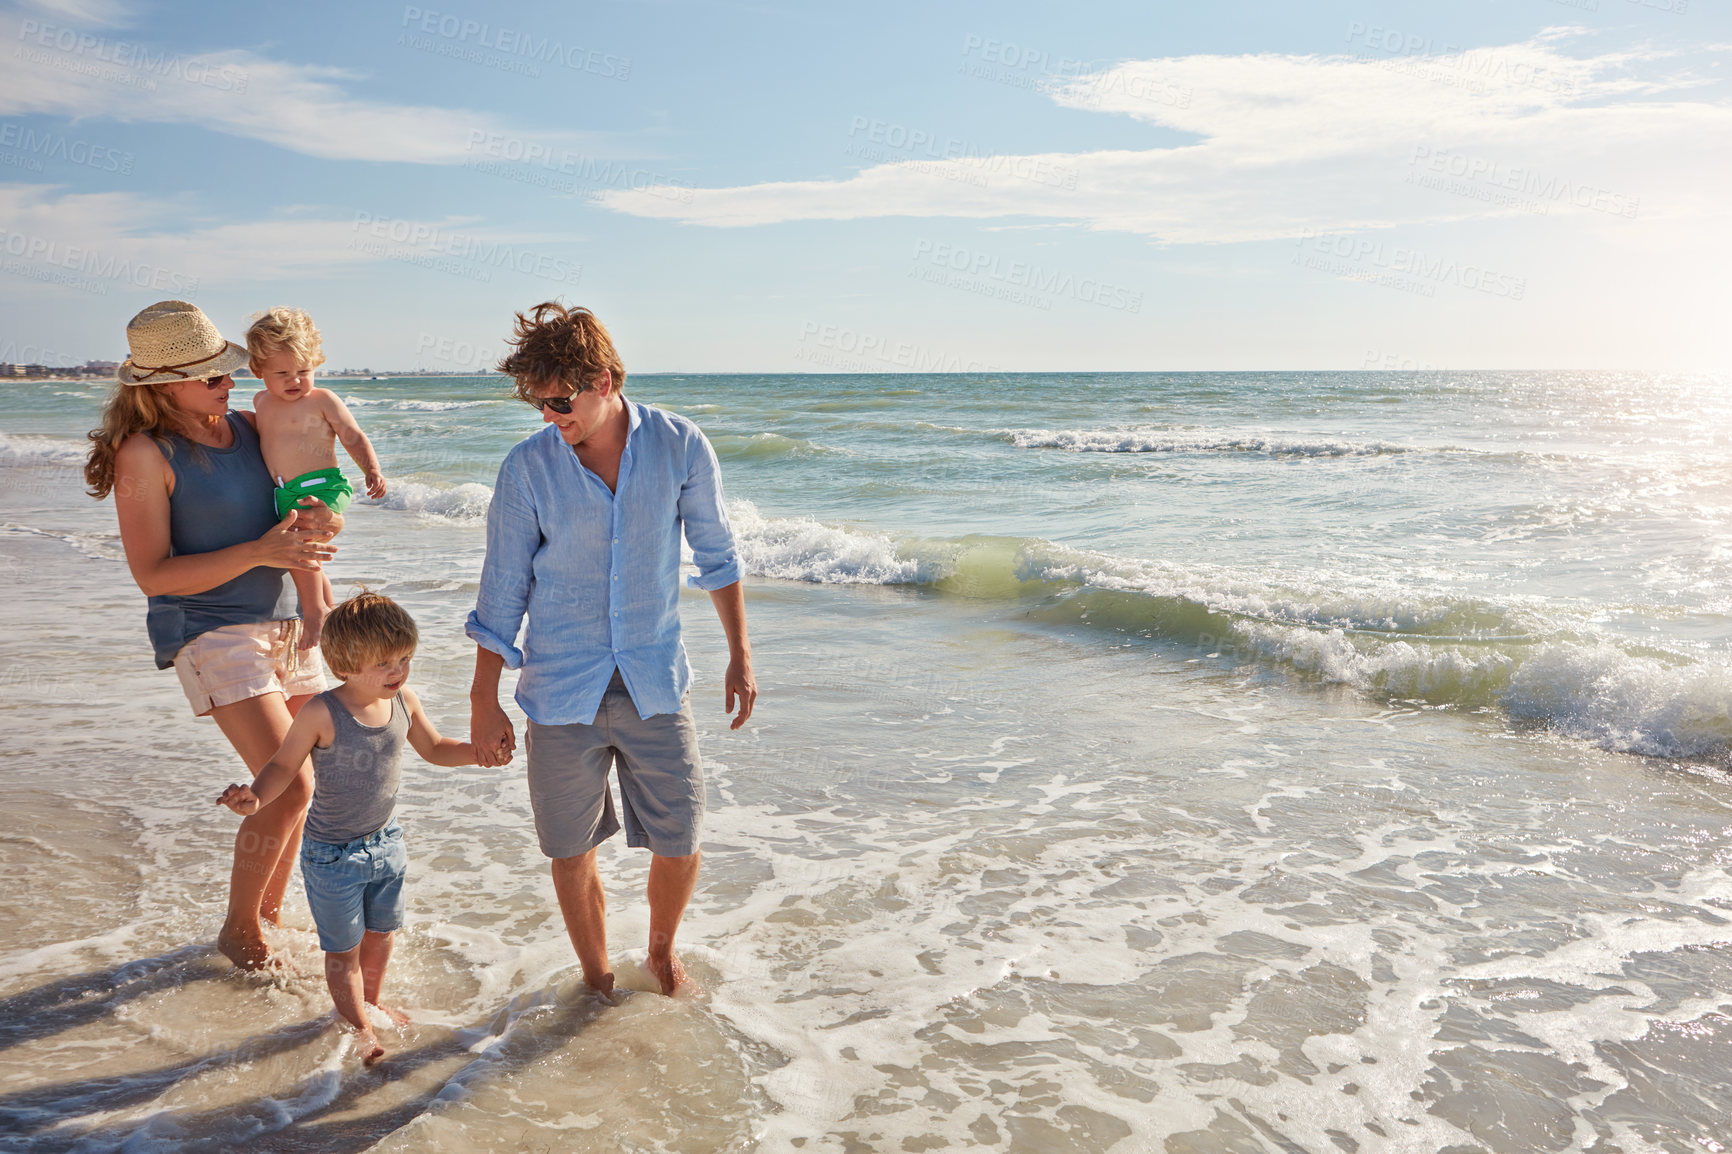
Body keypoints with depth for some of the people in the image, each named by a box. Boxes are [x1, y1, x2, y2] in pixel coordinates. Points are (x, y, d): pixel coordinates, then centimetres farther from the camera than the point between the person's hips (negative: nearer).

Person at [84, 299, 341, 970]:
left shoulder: (247, 427, 7)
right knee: (287, 788, -14)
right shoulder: (145, 454, -12)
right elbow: (152, 574, -16)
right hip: (212, 632, -7)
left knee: (297, 781, 11)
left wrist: (315, 522, -6)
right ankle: (238, 930, 9)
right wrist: (261, 552, -25)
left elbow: (283, 512, 19)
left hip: (284, 623, 7)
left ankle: (270, 914, 31)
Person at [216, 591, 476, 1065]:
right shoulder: (322, 714, -25)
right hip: (333, 853, -5)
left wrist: (479, 751, -7)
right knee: (344, 949, 9)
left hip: (384, 841, 6)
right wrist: (255, 797, -31)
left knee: (381, 932, 23)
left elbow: (435, 748, 8)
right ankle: (360, 1029, 29)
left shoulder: (405, 701, -8)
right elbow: (285, 765, -13)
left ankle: (371, 1002, 47)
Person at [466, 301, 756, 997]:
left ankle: (661, 948, 36)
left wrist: (740, 655, 9)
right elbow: (503, 591, 0)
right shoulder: (526, 469, -7)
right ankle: (597, 978, 33)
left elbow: (715, 555, 6)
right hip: (562, 691, 0)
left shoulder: (680, 448, -7)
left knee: (679, 842, 5)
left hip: (654, 683, 0)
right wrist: (483, 702, 2)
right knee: (572, 852, 8)